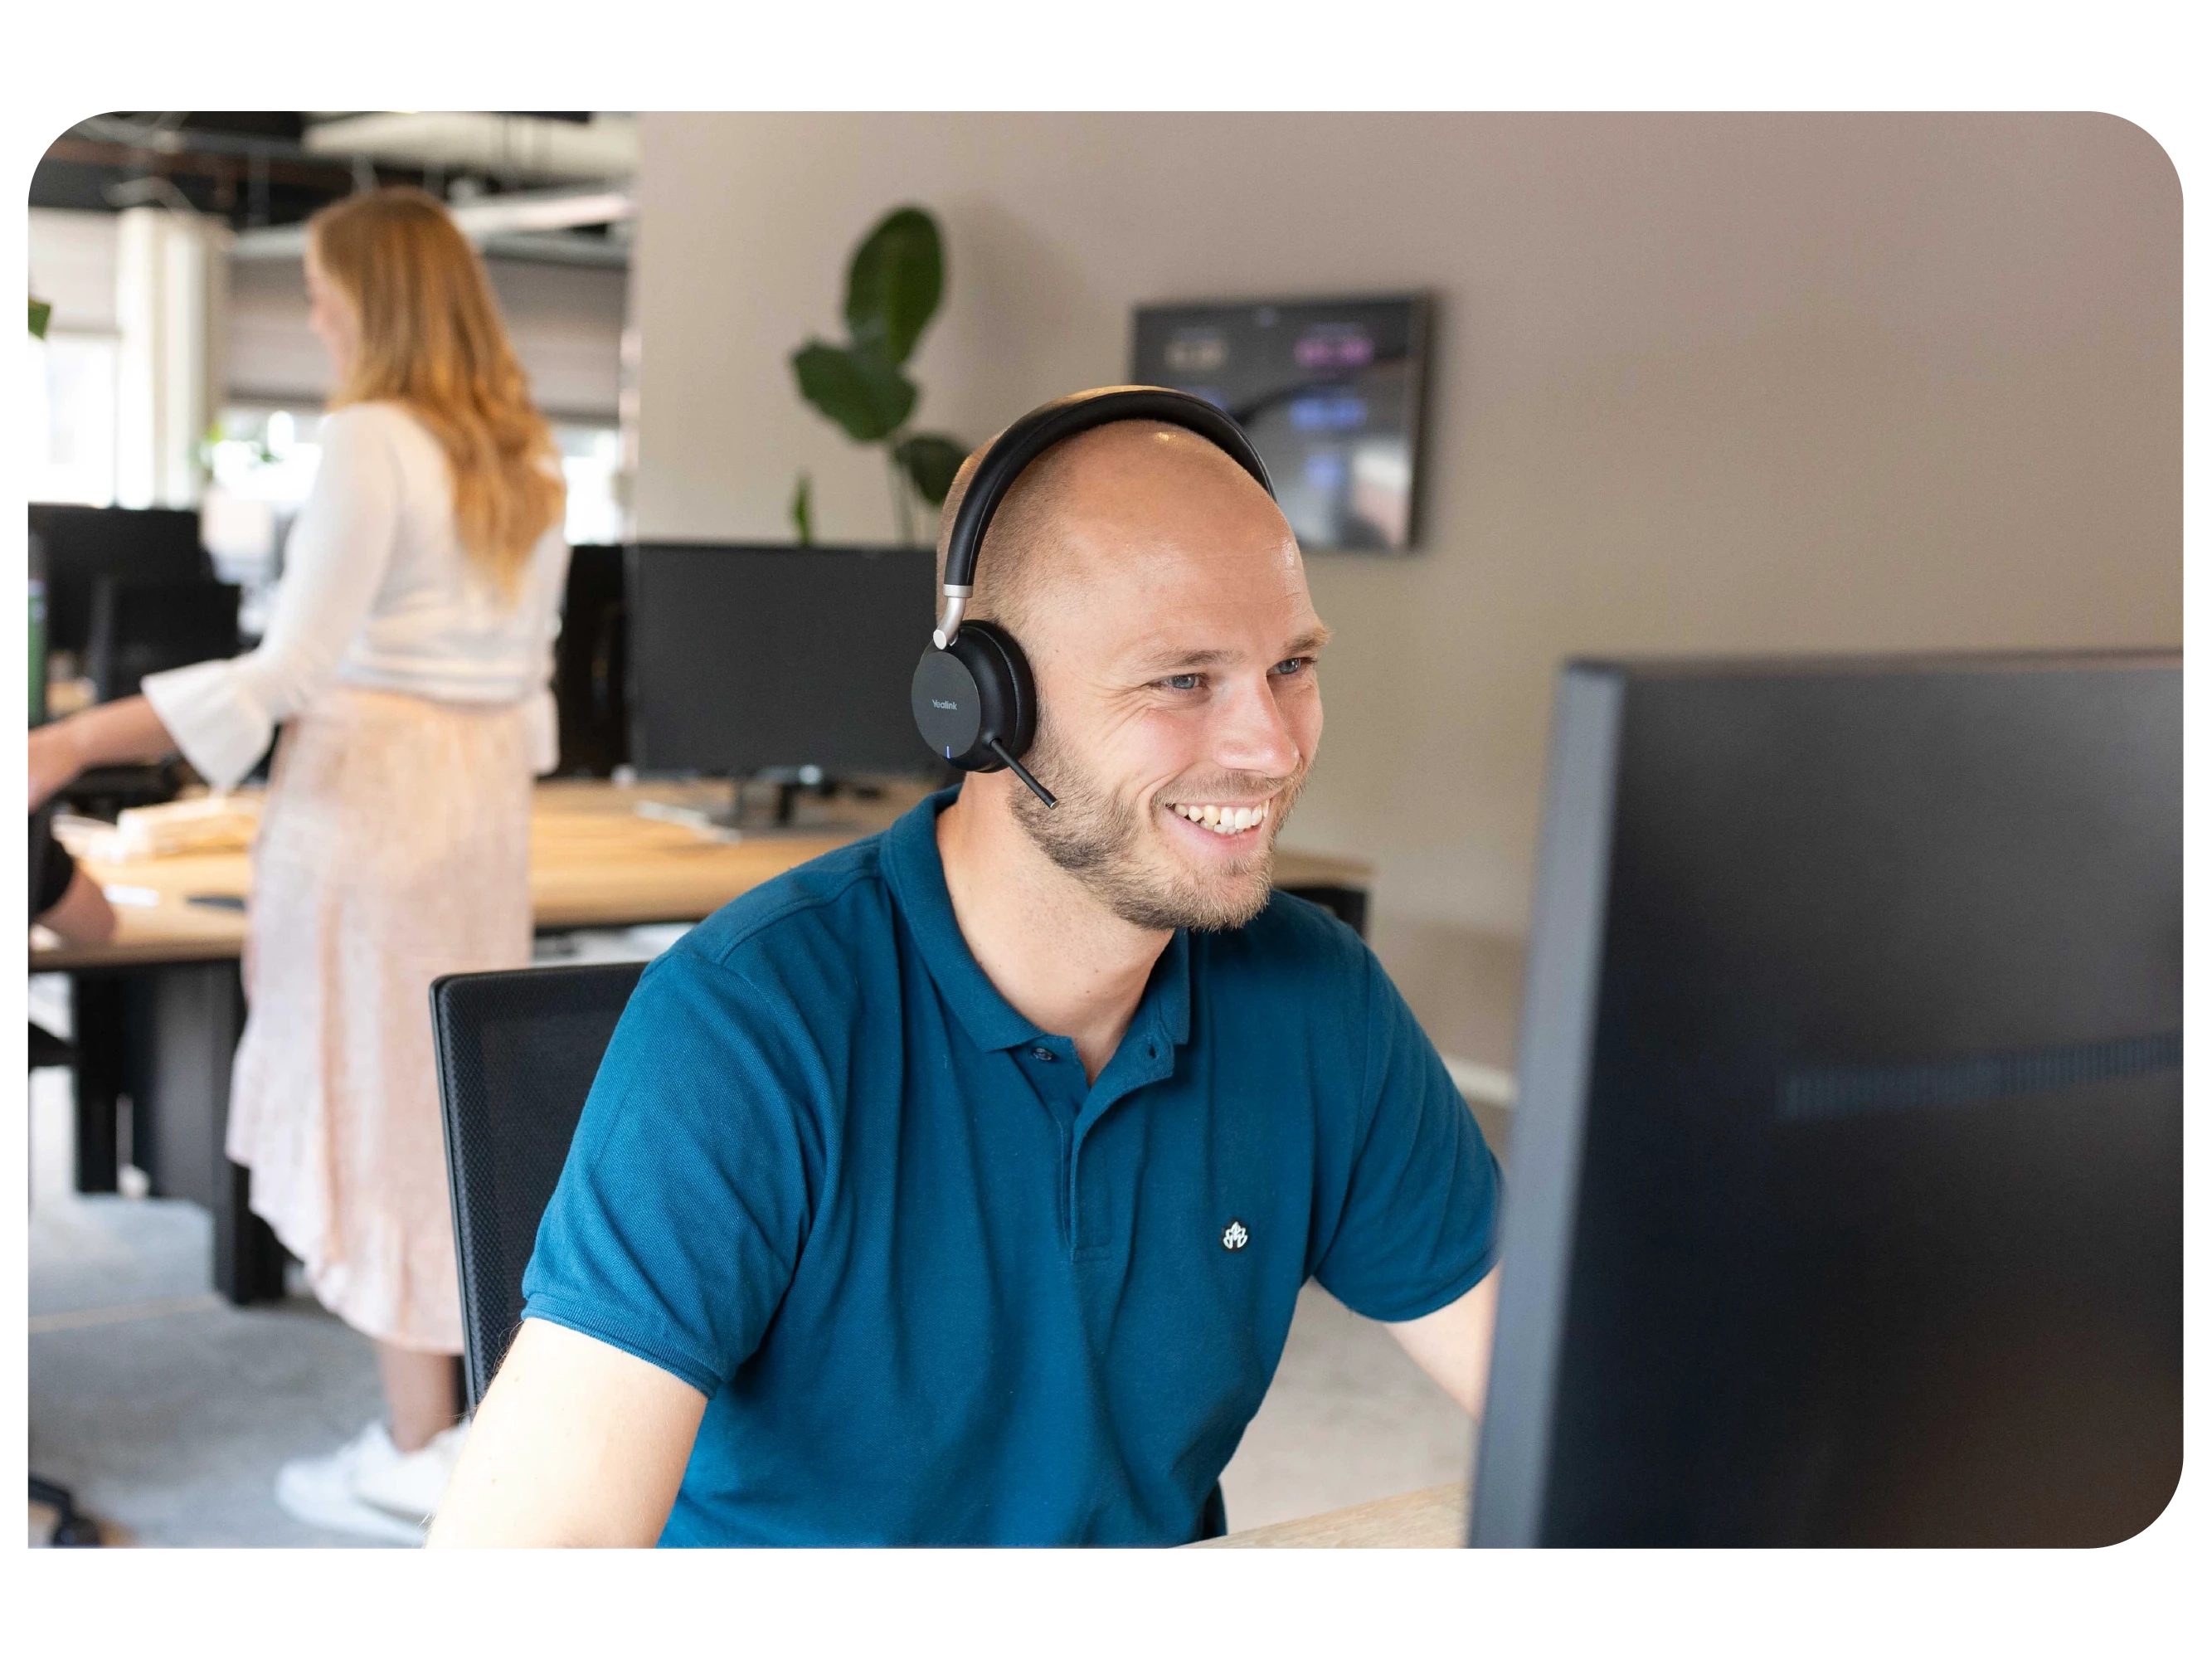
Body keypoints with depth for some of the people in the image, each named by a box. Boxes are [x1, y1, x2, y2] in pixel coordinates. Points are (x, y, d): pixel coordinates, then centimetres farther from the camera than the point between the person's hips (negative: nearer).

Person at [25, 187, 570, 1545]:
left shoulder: (371, 437, -13)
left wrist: (73, 744, -16)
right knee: (460, 1095, 14)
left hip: (372, 785, -7)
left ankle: (419, 1458, 8)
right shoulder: (527, 453, 10)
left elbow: (292, 666, -19)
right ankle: (490, 1413, 22)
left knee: (378, 1099, 1)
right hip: (487, 792, 8)